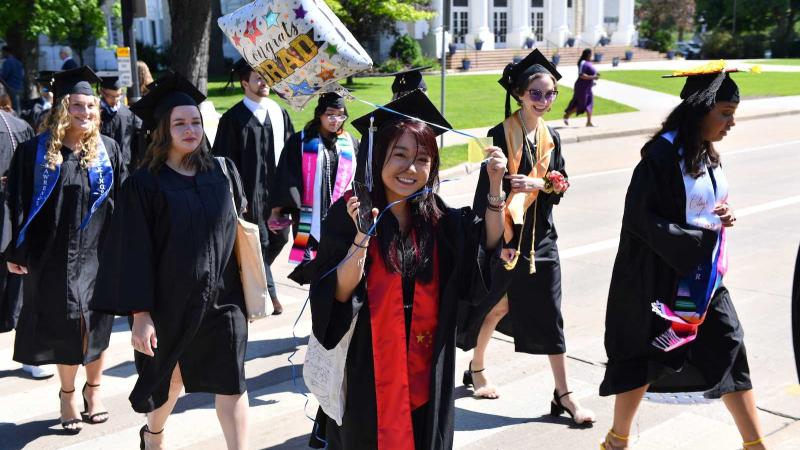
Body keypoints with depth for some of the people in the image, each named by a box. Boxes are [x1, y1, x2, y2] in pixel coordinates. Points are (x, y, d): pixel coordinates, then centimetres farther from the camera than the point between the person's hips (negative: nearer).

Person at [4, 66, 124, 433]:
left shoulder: (107, 149, 1)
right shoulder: (35, 151, -4)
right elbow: (18, 204, -1)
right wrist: (17, 252, -3)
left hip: (97, 253, 1)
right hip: (52, 255, -1)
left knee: (96, 324, 8)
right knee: (64, 325, 6)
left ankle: (93, 388, 29)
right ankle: (68, 393, 25)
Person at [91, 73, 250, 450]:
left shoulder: (224, 173, 1)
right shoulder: (144, 184, -10)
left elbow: (240, 229, 9)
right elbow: (134, 253, -11)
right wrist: (140, 313, -16)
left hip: (221, 298, 2)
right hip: (170, 300, -2)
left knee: (230, 381, -3)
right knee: (171, 377, 18)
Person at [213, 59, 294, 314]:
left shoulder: (279, 112, 8)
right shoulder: (234, 118, -8)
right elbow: (226, 160, -9)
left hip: (277, 187, 6)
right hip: (252, 190, -6)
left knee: (280, 238, 13)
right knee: (259, 243, 0)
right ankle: (268, 293, 12)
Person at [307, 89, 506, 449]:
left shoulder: (435, 217, 0)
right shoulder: (347, 214, -13)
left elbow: (489, 242, 6)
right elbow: (339, 294, -17)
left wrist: (495, 185, -6)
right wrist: (362, 235, -31)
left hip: (423, 365, 4)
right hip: (367, 365, -4)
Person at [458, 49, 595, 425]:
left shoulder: (551, 138, 7)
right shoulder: (500, 134, -9)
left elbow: (559, 188, 9)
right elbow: (486, 189, -11)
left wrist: (538, 185, -14)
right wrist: (496, 241, -16)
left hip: (541, 236, 4)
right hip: (506, 236, -4)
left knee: (550, 314, 3)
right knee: (498, 305, 9)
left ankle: (563, 394, 8)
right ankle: (477, 369, 33)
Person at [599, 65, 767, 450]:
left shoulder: (706, 154, 5)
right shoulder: (662, 155, -20)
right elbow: (641, 218, -22)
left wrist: (724, 214, -4)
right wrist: (700, 235, -19)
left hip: (706, 277, 8)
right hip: (663, 277, -8)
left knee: (729, 351, 11)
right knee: (645, 359, 6)